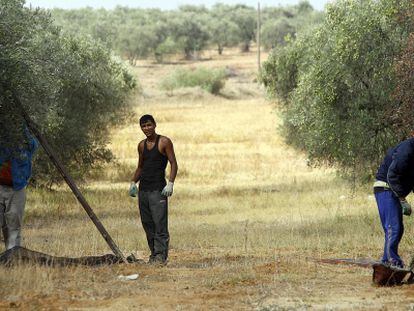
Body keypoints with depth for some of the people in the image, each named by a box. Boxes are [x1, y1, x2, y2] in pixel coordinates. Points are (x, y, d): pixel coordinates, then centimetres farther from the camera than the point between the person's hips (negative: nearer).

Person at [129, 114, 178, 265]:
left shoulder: (164, 142, -3)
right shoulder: (141, 145, 15)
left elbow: (174, 164, -5)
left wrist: (170, 183, -17)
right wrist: (133, 182, 9)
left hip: (158, 189, -6)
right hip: (143, 189, 7)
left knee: (160, 224, -12)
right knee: (147, 224, 6)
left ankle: (161, 255, -13)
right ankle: (154, 254, 10)